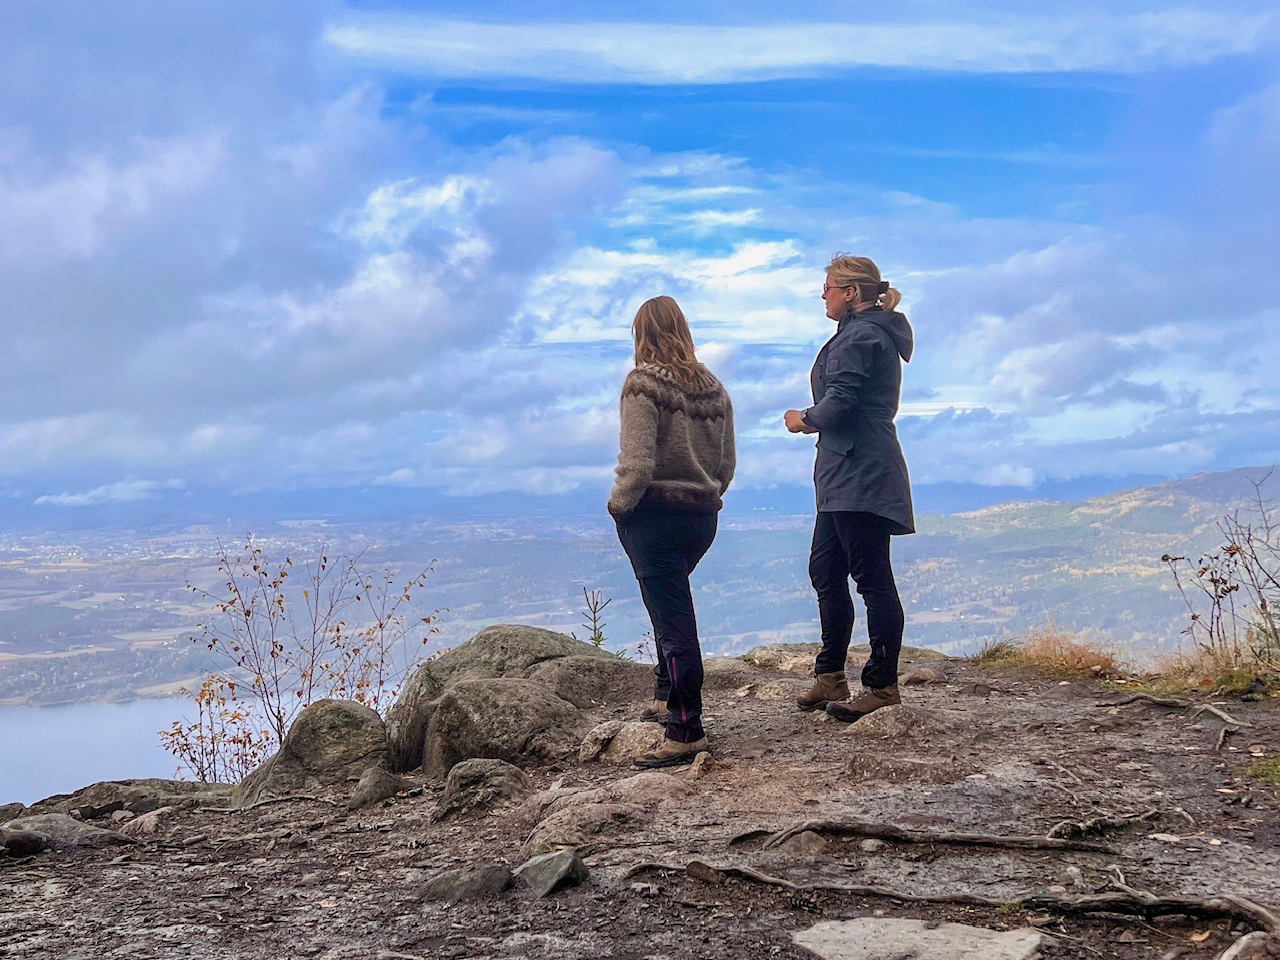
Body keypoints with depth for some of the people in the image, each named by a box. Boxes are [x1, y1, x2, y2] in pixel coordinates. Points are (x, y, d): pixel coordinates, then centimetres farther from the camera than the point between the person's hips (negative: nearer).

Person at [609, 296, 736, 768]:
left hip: (654, 516, -7)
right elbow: (727, 465, 9)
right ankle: (667, 697, 32)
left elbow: (637, 463, -19)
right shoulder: (713, 388, 7)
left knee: (672, 617, -6)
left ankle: (686, 731, -4)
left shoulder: (643, 385, -12)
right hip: (702, 516, 7)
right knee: (671, 604, 25)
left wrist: (617, 503, -4)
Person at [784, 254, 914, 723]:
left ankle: (883, 686, -1)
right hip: (850, 476, 11)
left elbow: (837, 404, -21)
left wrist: (804, 419, -1)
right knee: (825, 570, 14)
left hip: (859, 476, -11)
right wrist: (813, 419, 9)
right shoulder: (876, 333, 21)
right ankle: (830, 677, 22)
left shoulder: (858, 337, -13)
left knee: (871, 578, -7)